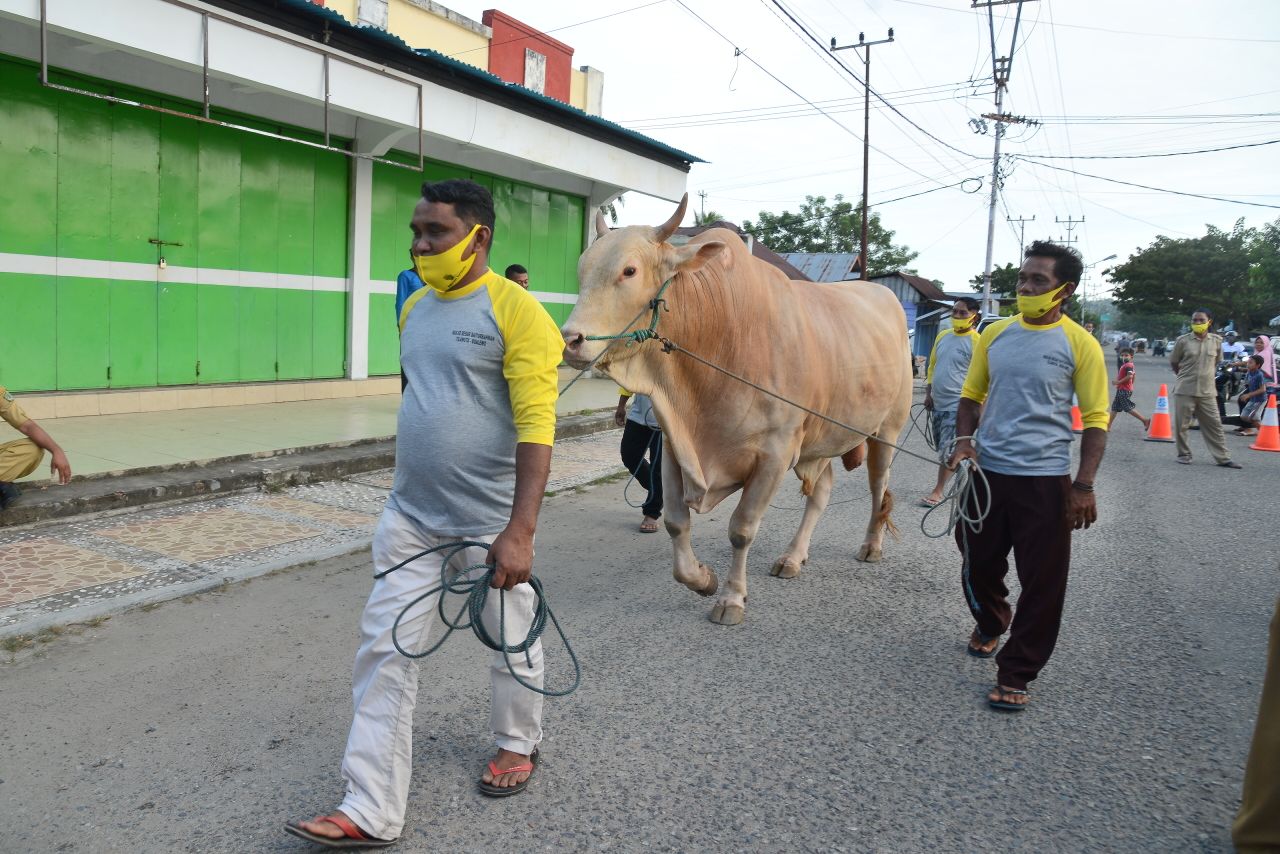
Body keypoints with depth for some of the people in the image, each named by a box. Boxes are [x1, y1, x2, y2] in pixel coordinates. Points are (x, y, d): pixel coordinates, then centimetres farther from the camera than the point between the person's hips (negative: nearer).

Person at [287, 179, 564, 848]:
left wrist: (520, 531, -25)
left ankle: (518, 744, 41)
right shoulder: (416, 308, 9)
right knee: (385, 651, 4)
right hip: (409, 517, 6)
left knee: (511, 642, 14)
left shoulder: (515, 311, -14)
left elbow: (536, 426, -19)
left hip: (489, 524, -6)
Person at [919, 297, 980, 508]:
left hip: (958, 405, -7)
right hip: (938, 403, 7)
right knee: (943, 448, 13)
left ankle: (937, 491, 1)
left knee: (948, 450, -6)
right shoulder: (942, 336, 10)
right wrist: (928, 393, 11)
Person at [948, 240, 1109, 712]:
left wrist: (1084, 485, -12)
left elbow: (1096, 419, -4)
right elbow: (971, 394, 13)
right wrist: (964, 439, -5)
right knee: (978, 564, 15)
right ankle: (989, 624, 45)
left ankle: (1015, 674, 16)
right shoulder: (995, 334, 5)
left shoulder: (1080, 345, -5)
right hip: (986, 473, 4)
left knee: (1042, 581, 1)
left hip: (1045, 480, -3)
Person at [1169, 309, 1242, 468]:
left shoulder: (1216, 341, 3)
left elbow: (1216, 362, 19)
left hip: (1207, 391, 2)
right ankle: (1184, 454, 18)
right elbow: (1173, 362, 8)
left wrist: (1208, 376, 14)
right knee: (1181, 425, 3)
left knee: (1214, 425, 4)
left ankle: (1223, 458, 10)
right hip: (1185, 391, -2)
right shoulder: (1183, 340, -4)